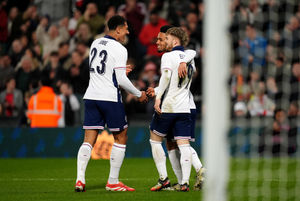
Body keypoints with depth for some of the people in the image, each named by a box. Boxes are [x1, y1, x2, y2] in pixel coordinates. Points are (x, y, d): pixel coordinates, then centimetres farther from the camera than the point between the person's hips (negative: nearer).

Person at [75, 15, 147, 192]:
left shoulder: (96, 43, 11)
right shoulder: (119, 49, -10)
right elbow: (121, 80, -12)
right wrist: (139, 94, 2)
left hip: (91, 96, 6)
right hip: (110, 98, -6)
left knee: (89, 140, 4)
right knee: (121, 138, 8)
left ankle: (80, 179, -11)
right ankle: (113, 182, 7)